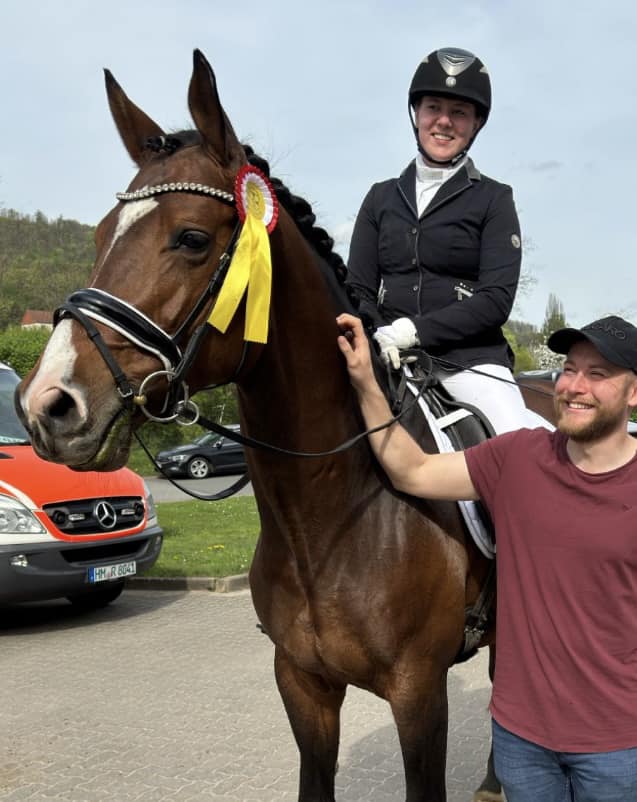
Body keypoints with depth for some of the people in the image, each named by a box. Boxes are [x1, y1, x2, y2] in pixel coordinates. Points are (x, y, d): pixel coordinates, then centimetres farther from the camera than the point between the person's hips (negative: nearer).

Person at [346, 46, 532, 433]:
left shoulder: (494, 199, 6)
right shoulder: (382, 197, 15)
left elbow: (497, 299, -5)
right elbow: (359, 289, 10)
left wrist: (414, 329, -16)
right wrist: (376, 337, -12)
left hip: (471, 360, -2)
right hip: (390, 360, 3)